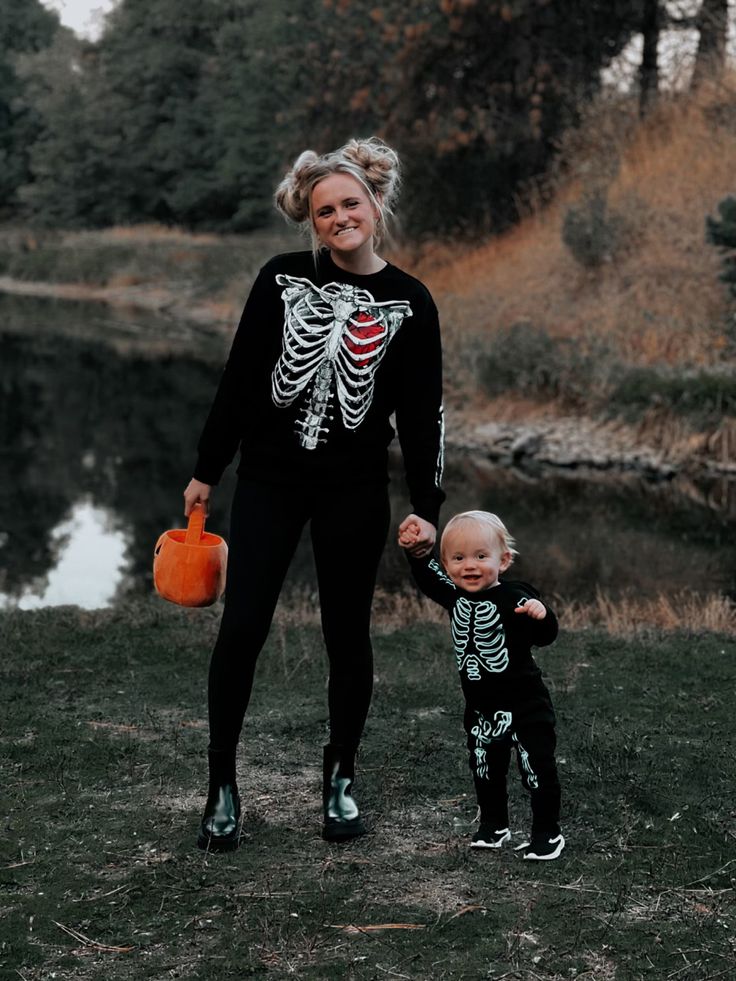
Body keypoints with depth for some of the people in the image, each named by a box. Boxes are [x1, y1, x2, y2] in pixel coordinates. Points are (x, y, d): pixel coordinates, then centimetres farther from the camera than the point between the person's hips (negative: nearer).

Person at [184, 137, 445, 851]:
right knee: (241, 629, -2)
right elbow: (239, 377, 4)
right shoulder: (282, 279, -1)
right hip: (269, 481, 0)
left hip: (356, 494, 0)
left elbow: (422, 413, 0)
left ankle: (341, 778, 27)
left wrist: (425, 508, -4)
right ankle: (222, 786, 12)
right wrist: (207, 470, 6)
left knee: (347, 636, 8)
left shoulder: (410, 303, -2)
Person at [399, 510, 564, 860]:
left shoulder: (514, 598, -20)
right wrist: (414, 551, -1)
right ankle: (493, 826, 33)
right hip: (481, 709, 7)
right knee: (485, 770, 17)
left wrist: (541, 615, -46)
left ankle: (547, 832, 12)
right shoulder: (454, 596, 0)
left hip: (524, 704, -7)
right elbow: (427, 578, 14)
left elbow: (545, 636, -26)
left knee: (537, 767, -1)